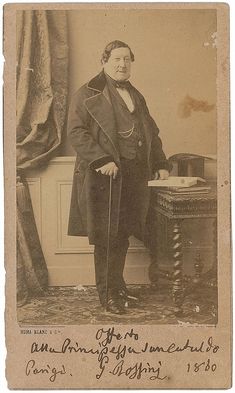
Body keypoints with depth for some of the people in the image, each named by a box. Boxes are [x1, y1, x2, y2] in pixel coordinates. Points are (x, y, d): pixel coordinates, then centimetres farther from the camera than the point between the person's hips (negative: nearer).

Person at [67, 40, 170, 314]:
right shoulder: (87, 95, -1)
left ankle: (118, 286, 24)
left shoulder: (136, 97, 21)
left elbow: (151, 133, 25)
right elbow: (76, 131, -10)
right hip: (104, 176, -6)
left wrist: (161, 165, 16)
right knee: (106, 237, -1)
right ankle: (107, 293, 11)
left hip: (134, 176, 6)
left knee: (123, 235, 11)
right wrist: (101, 160, -20)